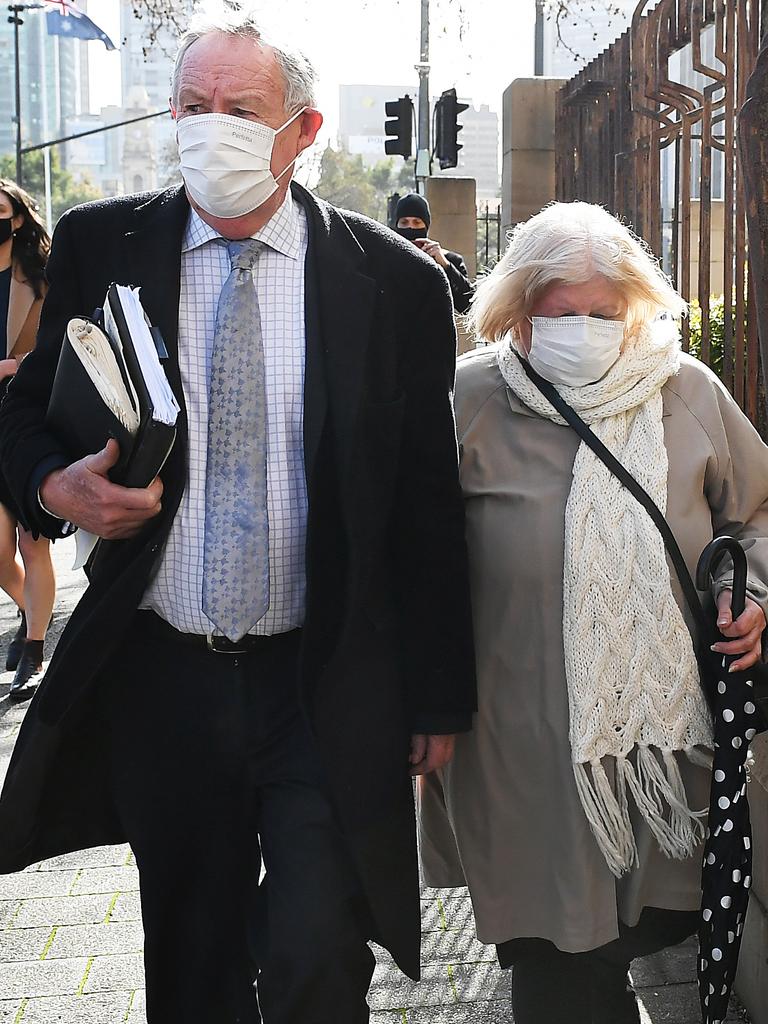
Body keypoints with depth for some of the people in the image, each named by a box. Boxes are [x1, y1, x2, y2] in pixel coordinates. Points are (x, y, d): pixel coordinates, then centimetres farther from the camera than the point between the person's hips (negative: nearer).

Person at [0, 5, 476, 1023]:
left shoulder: (395, 282, -5)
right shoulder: (99, 247, 0)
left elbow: (430, 503, -1)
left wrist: (441, 697, 1)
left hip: (329, 687, -2)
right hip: (159, 676, 2)